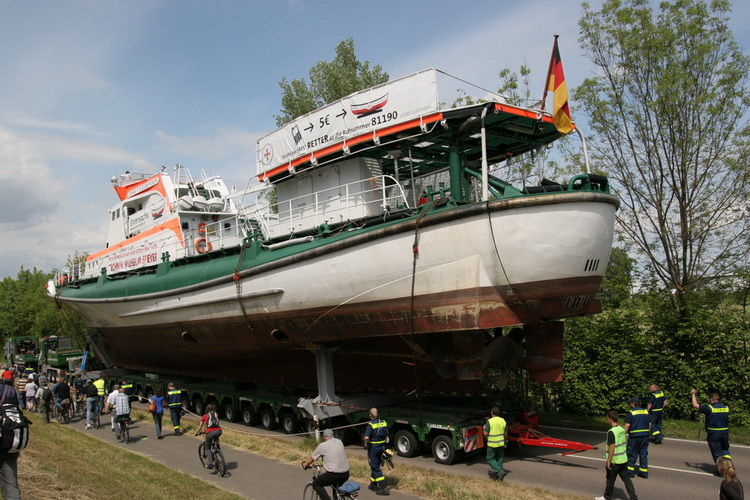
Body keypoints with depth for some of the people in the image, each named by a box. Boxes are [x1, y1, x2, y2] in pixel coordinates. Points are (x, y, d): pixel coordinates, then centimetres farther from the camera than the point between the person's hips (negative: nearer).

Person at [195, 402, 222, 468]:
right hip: (218, 431, 2)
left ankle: (210, 463, -5)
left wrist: (196, 433, 42)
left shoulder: (204, 417, 19)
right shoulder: (216, 415, 23)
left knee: (208, 448, 14)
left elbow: (200, 427, 25)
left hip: (210, 432, -2)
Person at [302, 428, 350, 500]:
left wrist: (305, 465, 29)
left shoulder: (323, 446, -2)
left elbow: (312, 458, 9)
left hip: (334, 474, -6)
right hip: (346, 474, 6)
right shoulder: (340, 442, 11)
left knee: (316, 484, 12)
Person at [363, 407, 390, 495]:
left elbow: (366, 437, -25)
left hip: (373, 447, -7)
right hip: (382, 446, 7)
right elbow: (386, 436, 8)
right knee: (375, 466, 20)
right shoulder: (383, 423, 2)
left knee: (375, 467, 1)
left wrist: (366, 444, -7)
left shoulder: (371, 424, -17)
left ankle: (383, 487, -5)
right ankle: (373, 485, 30)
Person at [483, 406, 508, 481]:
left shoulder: (489, 421, -15)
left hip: (492, 444, -5)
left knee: (490, 459, 5)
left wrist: (484, 428, 6)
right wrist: (504, 442, 23)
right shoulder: (503, 421, 1)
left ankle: (501, 472, -8)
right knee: (499, 460, 16)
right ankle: (495, 473, 18)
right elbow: (505, 433, 8)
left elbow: (485, 433, -15)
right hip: (501, 444, 5)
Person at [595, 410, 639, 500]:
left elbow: (612, 447, -24)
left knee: (610, 480, 9)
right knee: (626, 478, 12)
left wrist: (608, 461, -17)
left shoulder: (611, 432, -22)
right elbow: (624, 443, 13)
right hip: (623, 459, 7)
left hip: (614, 461, -7)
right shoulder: (622, 429, 3)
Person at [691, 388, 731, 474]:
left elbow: (695, 405, -10)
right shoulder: (726, 408, 2)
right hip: (725, 433, 4)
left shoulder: (709, 408, -15)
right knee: (725, 450, 19)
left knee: (716, 451, 8)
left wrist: (693, 395, 4)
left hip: (713, 434, -4)